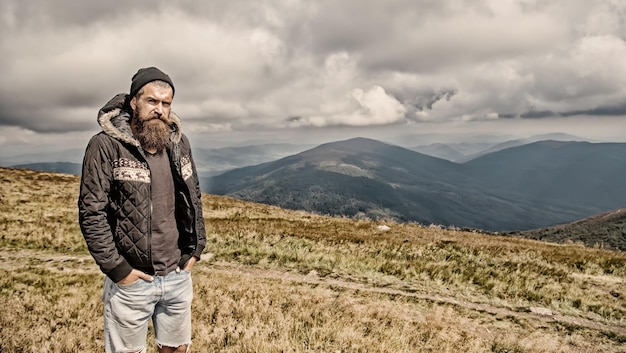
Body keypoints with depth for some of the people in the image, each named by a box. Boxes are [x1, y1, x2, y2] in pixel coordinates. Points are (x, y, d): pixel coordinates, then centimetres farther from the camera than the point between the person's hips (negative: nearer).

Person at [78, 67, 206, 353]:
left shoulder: (179, 144, 3)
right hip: (130, 281, -4)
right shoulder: (106, 146, -13)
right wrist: (117, 268, -13)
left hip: (178, 276, 5)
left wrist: (196, 249, 8)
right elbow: (91, 213, -14)